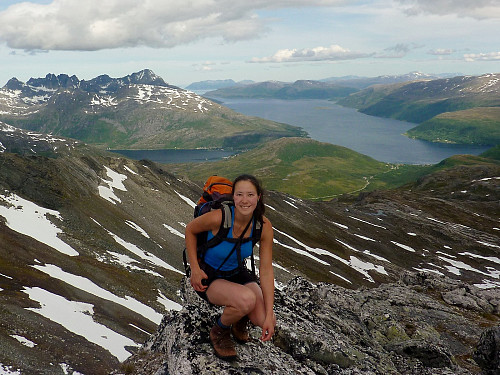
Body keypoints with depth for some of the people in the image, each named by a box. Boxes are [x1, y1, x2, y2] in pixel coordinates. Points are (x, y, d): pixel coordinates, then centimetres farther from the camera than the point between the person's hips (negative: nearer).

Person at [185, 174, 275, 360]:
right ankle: (219, 332, 0)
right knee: (247, 299, -33)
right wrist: (195, 268, -14)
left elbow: (266, 271, -14)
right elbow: (190, 230, -8)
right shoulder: (218, 218, -29)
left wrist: (269, 315, -18)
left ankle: (240, 320, 21)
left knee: (266, 322, -16)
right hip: (209, 277, -4)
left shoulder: (263, 226, -18)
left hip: (237, 273, 4)